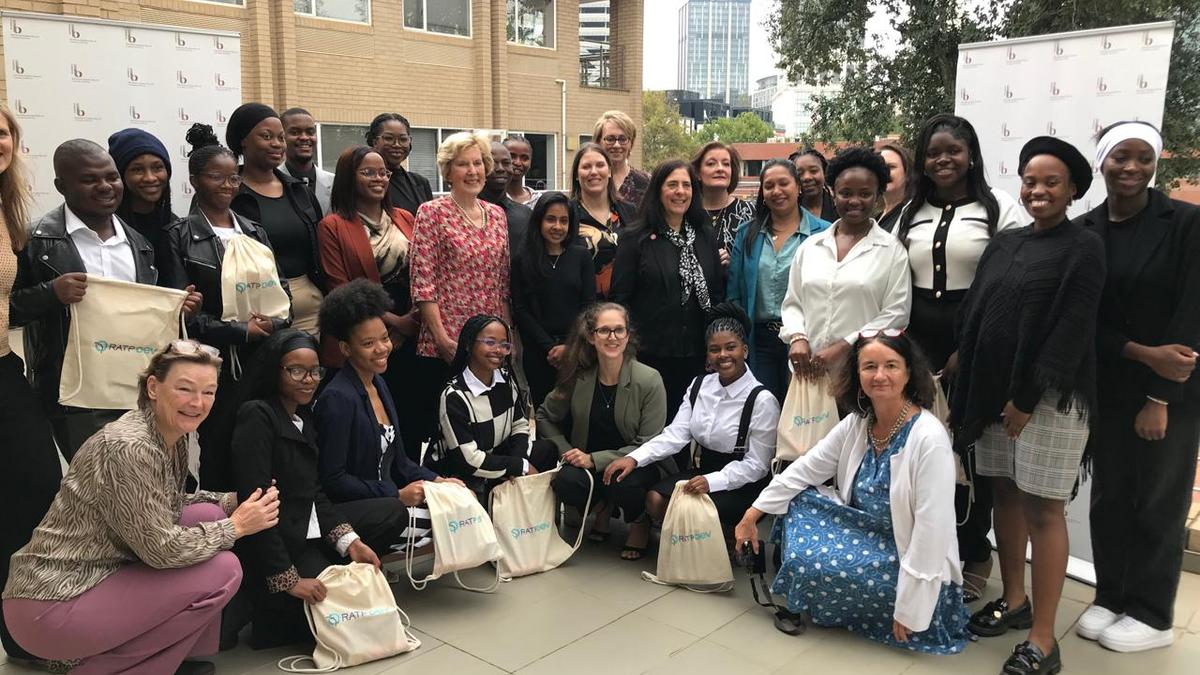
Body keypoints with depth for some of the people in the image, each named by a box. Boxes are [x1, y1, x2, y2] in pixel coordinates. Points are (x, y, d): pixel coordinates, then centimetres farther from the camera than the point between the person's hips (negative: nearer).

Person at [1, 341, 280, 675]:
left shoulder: (172, 435, 3)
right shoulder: (130, 447, -25)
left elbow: (168, 504, 15)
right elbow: (161, 549, -23)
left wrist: (231, 501, 2)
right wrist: (235, 526, -11)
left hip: (96, 575, 9)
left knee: (210, 514, 3)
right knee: (223, 570, -15)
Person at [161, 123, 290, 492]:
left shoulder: (253, 231, 14)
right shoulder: (180, 236, 0)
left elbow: (280, 287, 13)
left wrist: (272, 321, -7)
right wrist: (240, 330, -13)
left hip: (262, 359, 4)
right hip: (216, 363, -4)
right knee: (219, 454, 2)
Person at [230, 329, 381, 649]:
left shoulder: (304, 418, 12)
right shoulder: (257, 416, -15)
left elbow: (316, 493, 9)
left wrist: (349, 541, -5)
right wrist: (287, 579, -22)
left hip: (309, 541, 8)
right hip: (272, 549, -8)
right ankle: (268, 616, 5)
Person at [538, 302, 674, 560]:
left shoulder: (649, 380, -15)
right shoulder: (579, 378, -5)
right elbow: (545, 416, 11)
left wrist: (595, 459, -20)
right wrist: (566, 451, -5)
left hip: (641, 465, -2)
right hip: (588, 462, 3)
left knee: (621, 482, -36)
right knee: (565, 481, -29)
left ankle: (640, 520, 2)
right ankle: (603, 506, 7)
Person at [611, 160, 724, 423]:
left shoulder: (706, 237, 10)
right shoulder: (635, 240, -2)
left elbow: (717, 295, 13)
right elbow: (620, 299, -4)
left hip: (698, 354, 4)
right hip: (651, 356, -3)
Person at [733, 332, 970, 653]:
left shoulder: (930, 438, -25)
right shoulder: (857, 423, -3)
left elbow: (932, 529, -24)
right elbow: (804, 469, 4)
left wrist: (907, 610, -22)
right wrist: (752, 515, 2)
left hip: (907, 559, -7)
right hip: (865, 533, 7)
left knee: (809, 559, -22)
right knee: (800, 500, -8)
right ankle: (798, 604, 6)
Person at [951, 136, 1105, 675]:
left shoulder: (1084, 248, -6)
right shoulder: (1003, 243, 12)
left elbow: (1072, 331, -13)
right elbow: (973, 316, 11)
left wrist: (1028, 398, -16)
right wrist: (964, 388, 6)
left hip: (1049, 397, -6)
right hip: (992, 387, 6)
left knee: (1043, 510, -2)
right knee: (1005, 493, 12)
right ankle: (1014, 600, 30)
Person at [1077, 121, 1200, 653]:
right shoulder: (1082, 232, 0)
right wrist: (1141, 352, -15)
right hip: (1107, 387, 3)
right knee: (1109, 497, 10)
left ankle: (1152, 615, 22)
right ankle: (1110, 597, 27)